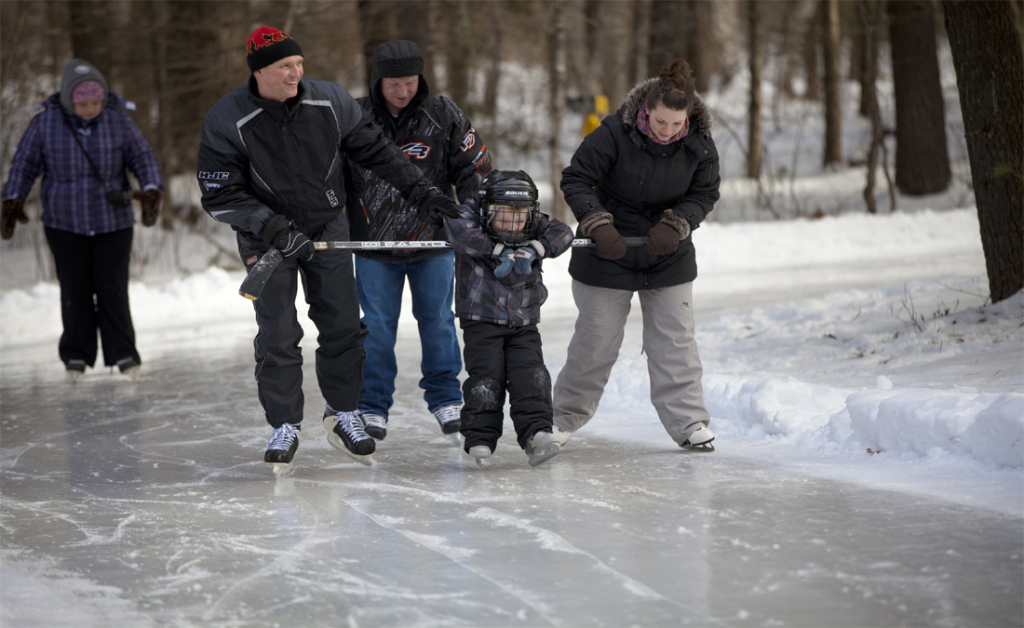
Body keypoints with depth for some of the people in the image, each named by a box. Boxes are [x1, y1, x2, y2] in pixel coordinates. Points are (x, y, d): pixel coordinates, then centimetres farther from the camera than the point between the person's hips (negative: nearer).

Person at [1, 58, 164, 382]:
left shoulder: (118, 120, -10)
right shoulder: (46, 121, -10)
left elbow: (143, 158, -6)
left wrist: (151, 192, -22)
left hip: (113, 221, 0)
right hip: (65, 222, 0)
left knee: (112, 288, -4)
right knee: (75, 289, -1)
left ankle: (123, 354, 3)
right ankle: (77, 355, 11)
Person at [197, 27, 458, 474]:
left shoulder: (329, 101, -10)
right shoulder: (226, 122, -19)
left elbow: (373, 149, 4)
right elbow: (220, 197, -17)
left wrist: (419, 190, 4)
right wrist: (275, 229, -25)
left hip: (327, 225, 3)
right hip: (266, 236, -3)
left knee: (342, 324, 3)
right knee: (278, 334, -3)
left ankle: (343, 414, 18)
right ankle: (284, 427, 10)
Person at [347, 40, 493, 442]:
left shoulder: (444, 115, -4)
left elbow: (474, 166, 3)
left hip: (433, 242, 1)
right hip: (374, 243, 0)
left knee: (437, 321, 10)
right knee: (377, 326, 3)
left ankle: (445, 399, 24)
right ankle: (372, 406, 14)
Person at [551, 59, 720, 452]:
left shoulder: (700, 145, -11)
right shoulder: (615, 133, -21)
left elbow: (704, 195, -1)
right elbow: (575, 179, -15)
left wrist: (675, 225, -18)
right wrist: (598, 225, -26)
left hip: (669, 258, 2)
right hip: (608, 255, -2)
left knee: (675, 339, 1)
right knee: (596, 340, 5)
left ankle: (688, 422, 8)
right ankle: (566, 416, 23)